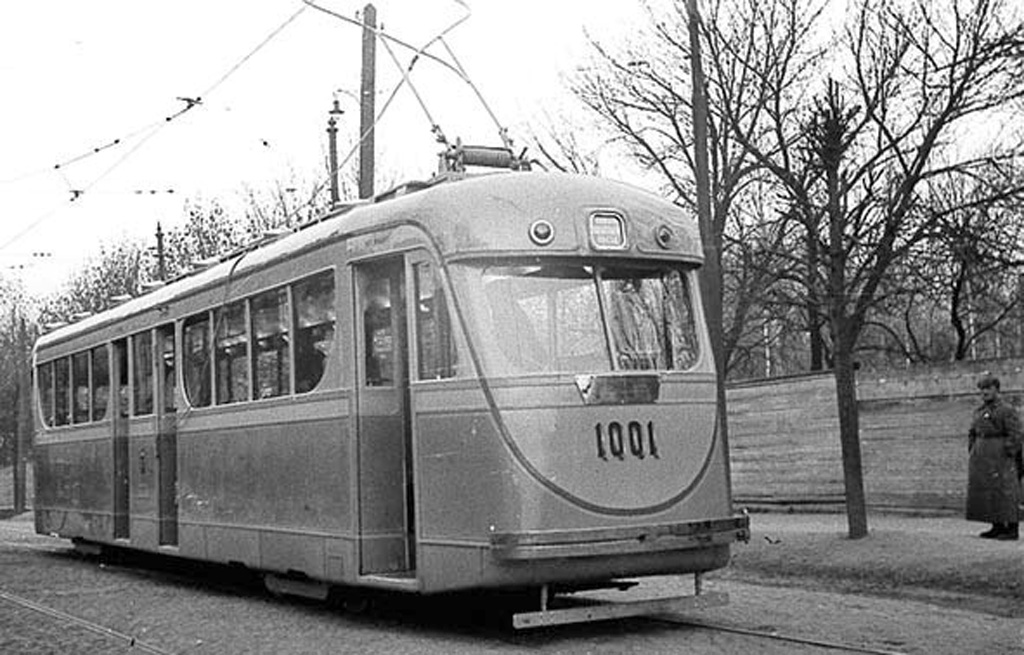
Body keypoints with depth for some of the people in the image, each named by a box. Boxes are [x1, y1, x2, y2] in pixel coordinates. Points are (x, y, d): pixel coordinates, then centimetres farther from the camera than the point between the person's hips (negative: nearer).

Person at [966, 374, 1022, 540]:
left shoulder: (1006, 411, -8)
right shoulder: (979, 411, 15)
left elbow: (1015, 435, -13)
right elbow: (972, 433, 22)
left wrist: (1009, 456, -16)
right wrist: (973, 454, 14)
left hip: (999, 456, -8)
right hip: (982, 456, 8)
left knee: (1004, 492, -7)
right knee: (985, 492, 8)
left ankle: (1013, 529, -3)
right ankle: (998, 527, 15)